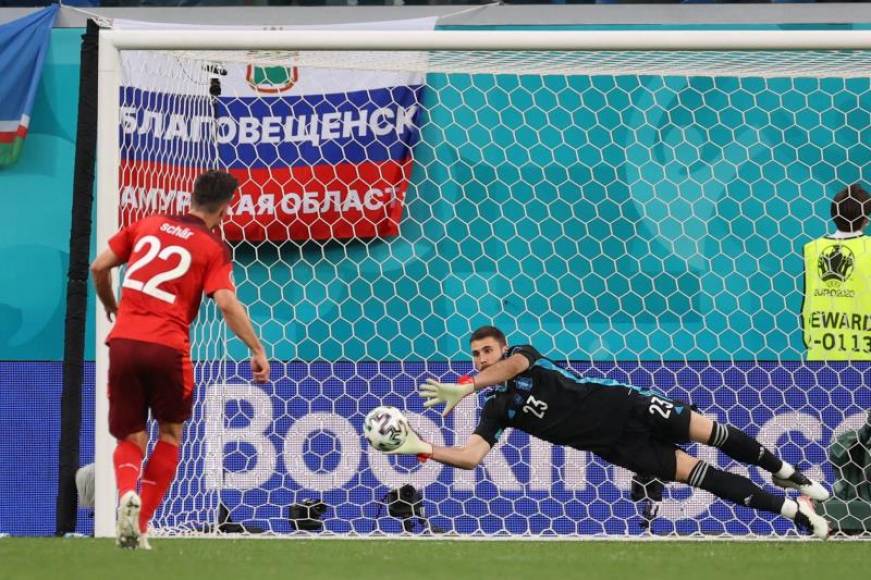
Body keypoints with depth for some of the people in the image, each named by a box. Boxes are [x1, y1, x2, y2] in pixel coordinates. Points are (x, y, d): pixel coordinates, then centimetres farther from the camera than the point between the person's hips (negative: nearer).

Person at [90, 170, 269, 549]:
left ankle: (127, 494, -20)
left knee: (130, 438, 13)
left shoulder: (147, 226, 14)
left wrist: (111, 307, 33)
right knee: (170, 434, 19)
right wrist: (257, 351, -5)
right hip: (167, 348, -3)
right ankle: (141, 525, 8)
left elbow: (99, 267, 16)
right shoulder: (213, 248, 2)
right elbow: (227, 304, -11)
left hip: (123, 343, 3)